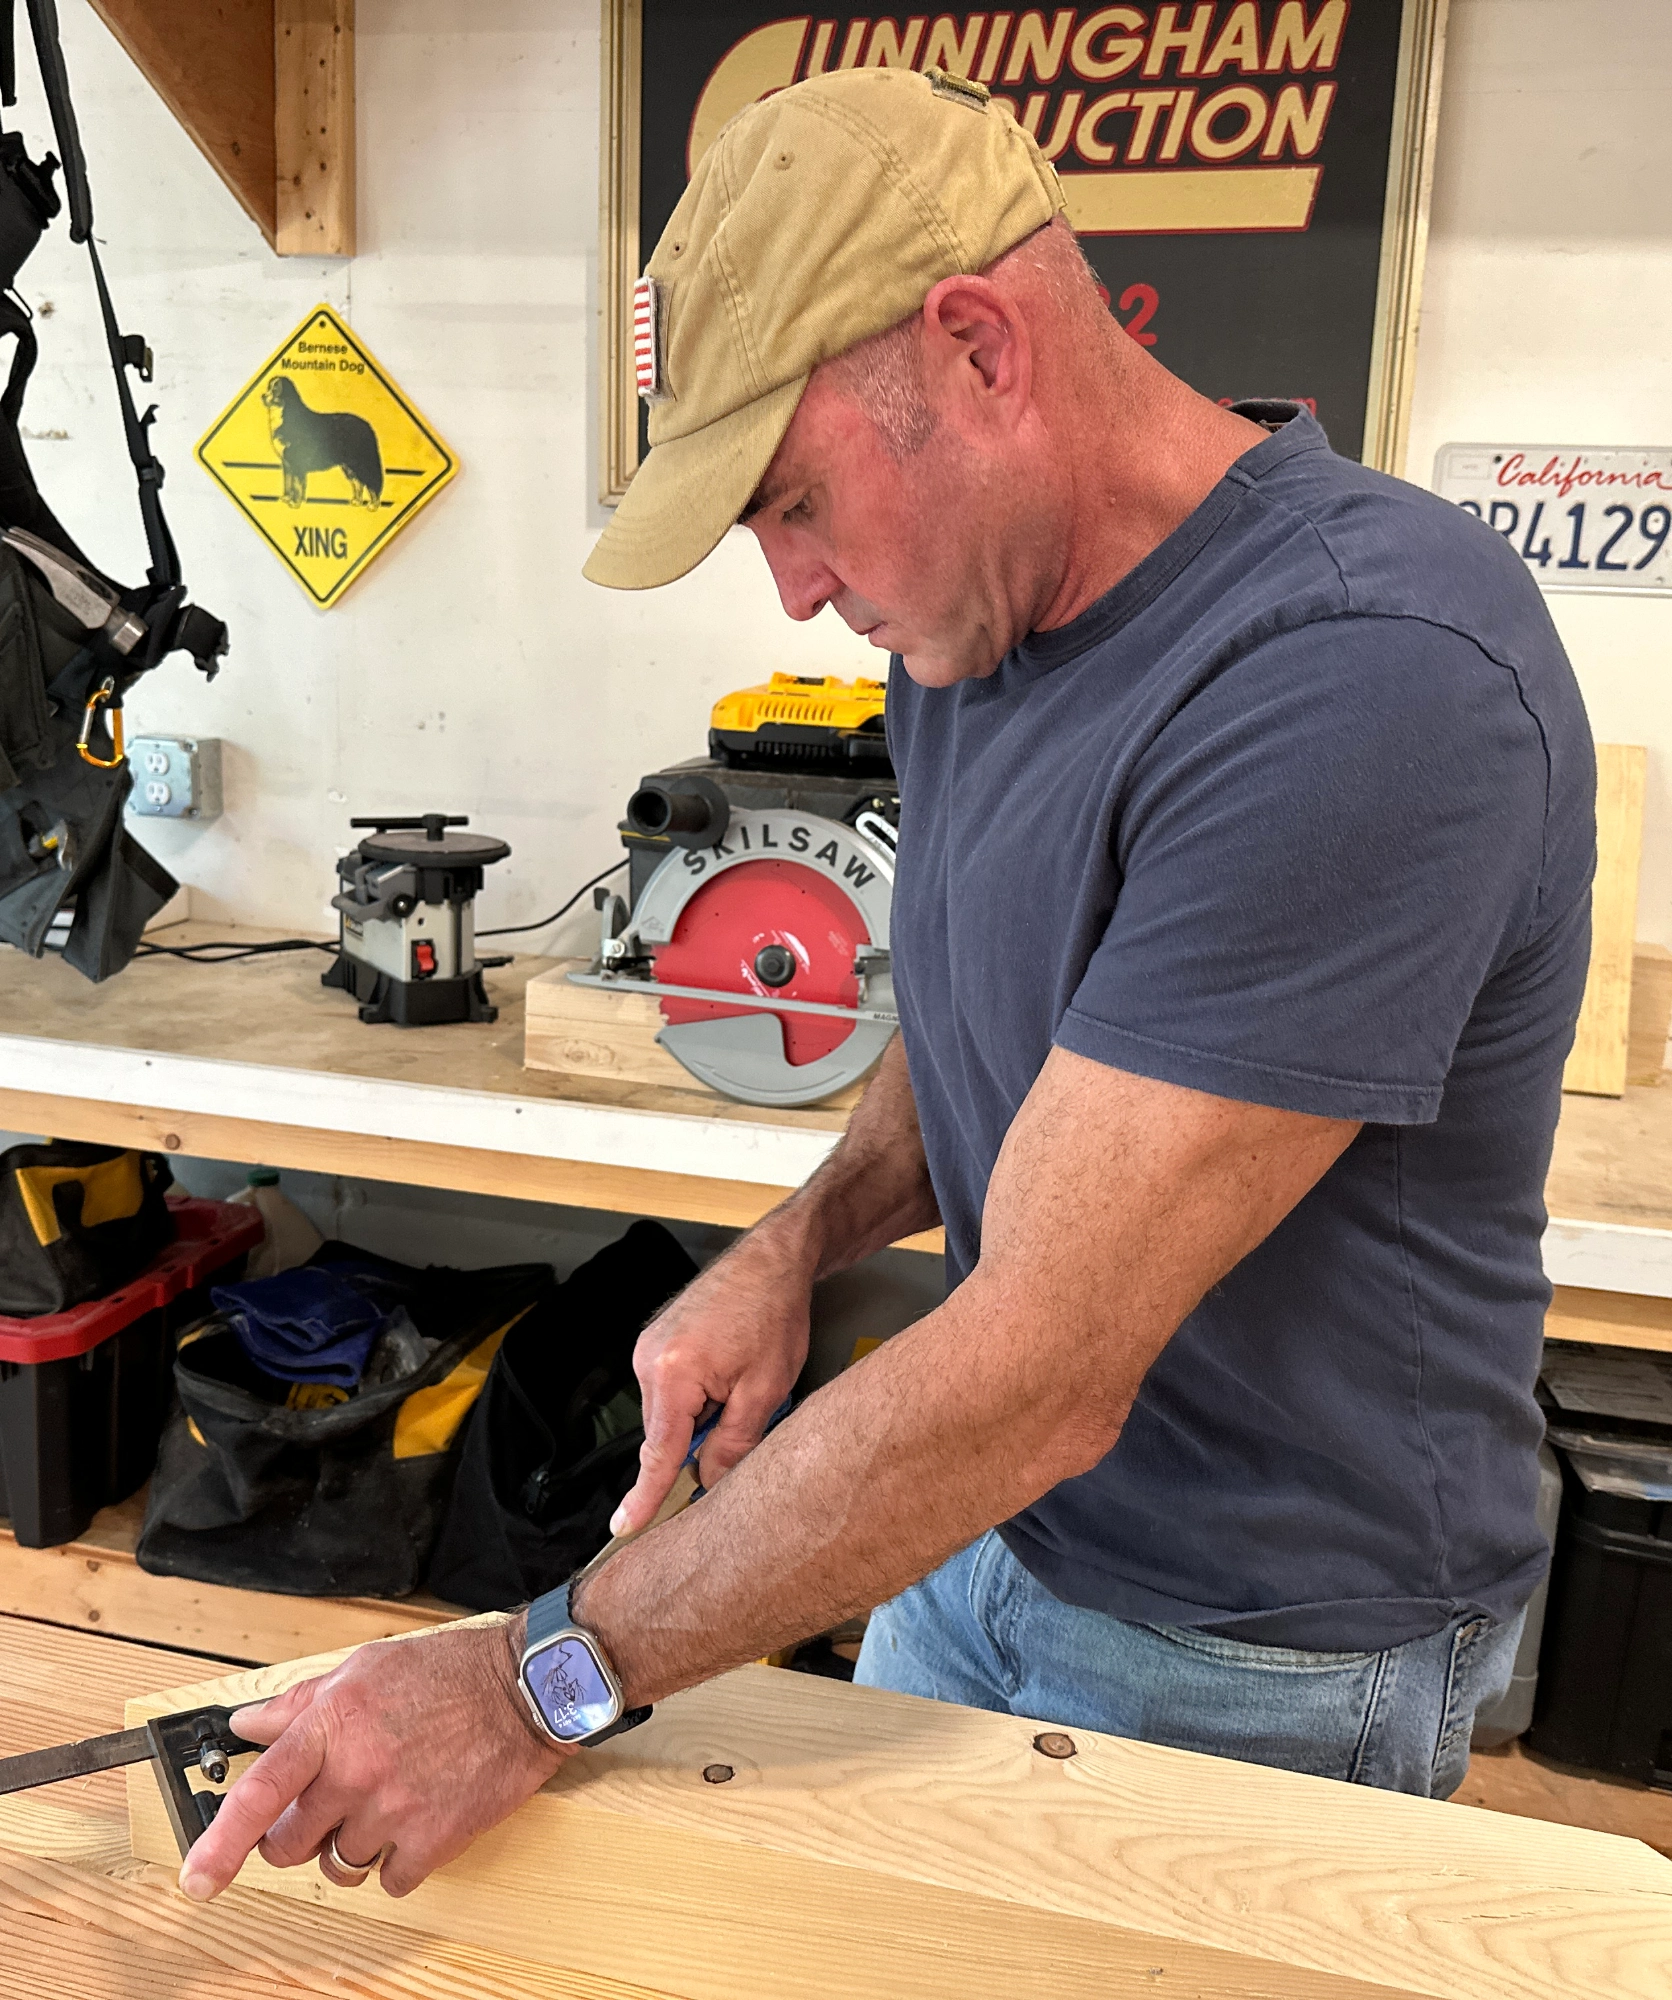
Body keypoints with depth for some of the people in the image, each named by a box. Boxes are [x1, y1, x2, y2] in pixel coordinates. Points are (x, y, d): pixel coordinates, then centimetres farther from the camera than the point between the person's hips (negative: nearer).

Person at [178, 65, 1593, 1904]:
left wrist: (541, 1683, -23)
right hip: (988, 1506, 7)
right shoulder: (973, 618, -3)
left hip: (1257, 1650, -7)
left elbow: (1043, 1372, -32)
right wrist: (801, 1240, -7)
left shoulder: (1374, 681, -31)